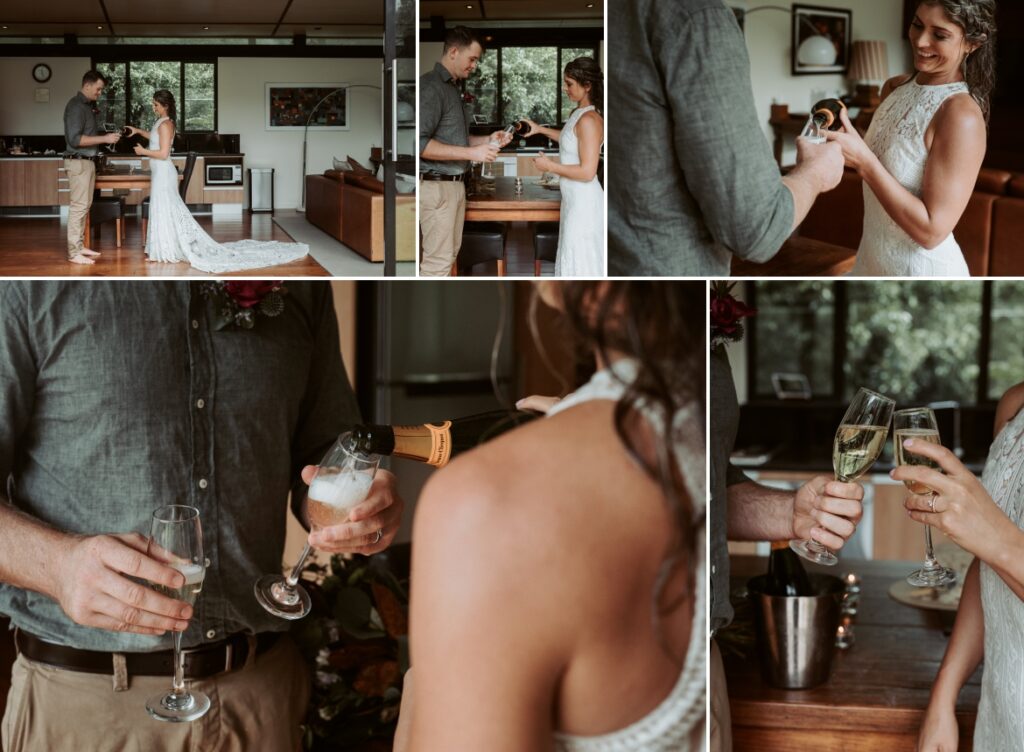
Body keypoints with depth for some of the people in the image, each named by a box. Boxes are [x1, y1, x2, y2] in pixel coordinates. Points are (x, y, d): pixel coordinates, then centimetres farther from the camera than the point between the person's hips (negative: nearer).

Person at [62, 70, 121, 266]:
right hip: (78, 162, -10)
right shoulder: (76, 106, -14)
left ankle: (79, 246, 19)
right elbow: (74, 139, -21)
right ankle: (74, 253, -8)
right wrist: (104, 139, -21)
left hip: (87, 161, 10)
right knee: (78, 206, -9)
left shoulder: (88, 105, 14)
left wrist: (107, 137, 6)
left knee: (84, 206, 13)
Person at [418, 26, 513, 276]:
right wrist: (471, 153, -22)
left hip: (454, 184, 10)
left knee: (449, 254, 13)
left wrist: (488, 140, 9)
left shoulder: (451, 87, 16)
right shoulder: (431, 86, -15)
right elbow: (420, 144, -23)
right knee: (437, 261, -9)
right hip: (436, 185, -10)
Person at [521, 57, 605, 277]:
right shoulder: (578, 114, 8)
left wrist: (549, 166, -15)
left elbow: (587, 172, -25)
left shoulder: (589, 119, -22)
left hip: (584, 202, -10)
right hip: (575, 199, 10)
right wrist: (540, 129, 24)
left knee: (580, 262, -3)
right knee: (575, 260, 16)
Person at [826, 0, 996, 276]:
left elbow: (931, 231, -25)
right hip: (872, 258, 7)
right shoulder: (894, 87, 0)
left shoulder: (962, 114, -22)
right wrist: (838, 140, -6)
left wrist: (863, 160, -28)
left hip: (922, 270, -7)